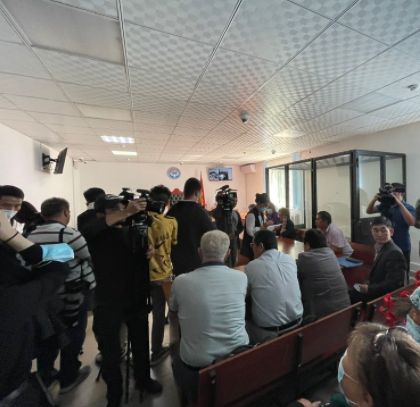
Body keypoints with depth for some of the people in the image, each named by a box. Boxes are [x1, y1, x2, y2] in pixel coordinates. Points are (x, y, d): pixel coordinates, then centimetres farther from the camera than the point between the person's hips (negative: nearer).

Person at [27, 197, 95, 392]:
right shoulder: (69, 233, -23)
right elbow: (91, 256, -18)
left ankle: (44, 375, 40)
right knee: (72, 334, 12)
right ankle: (68, 378, 28)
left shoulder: (31, 235, 0)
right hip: (72, 294, -7)